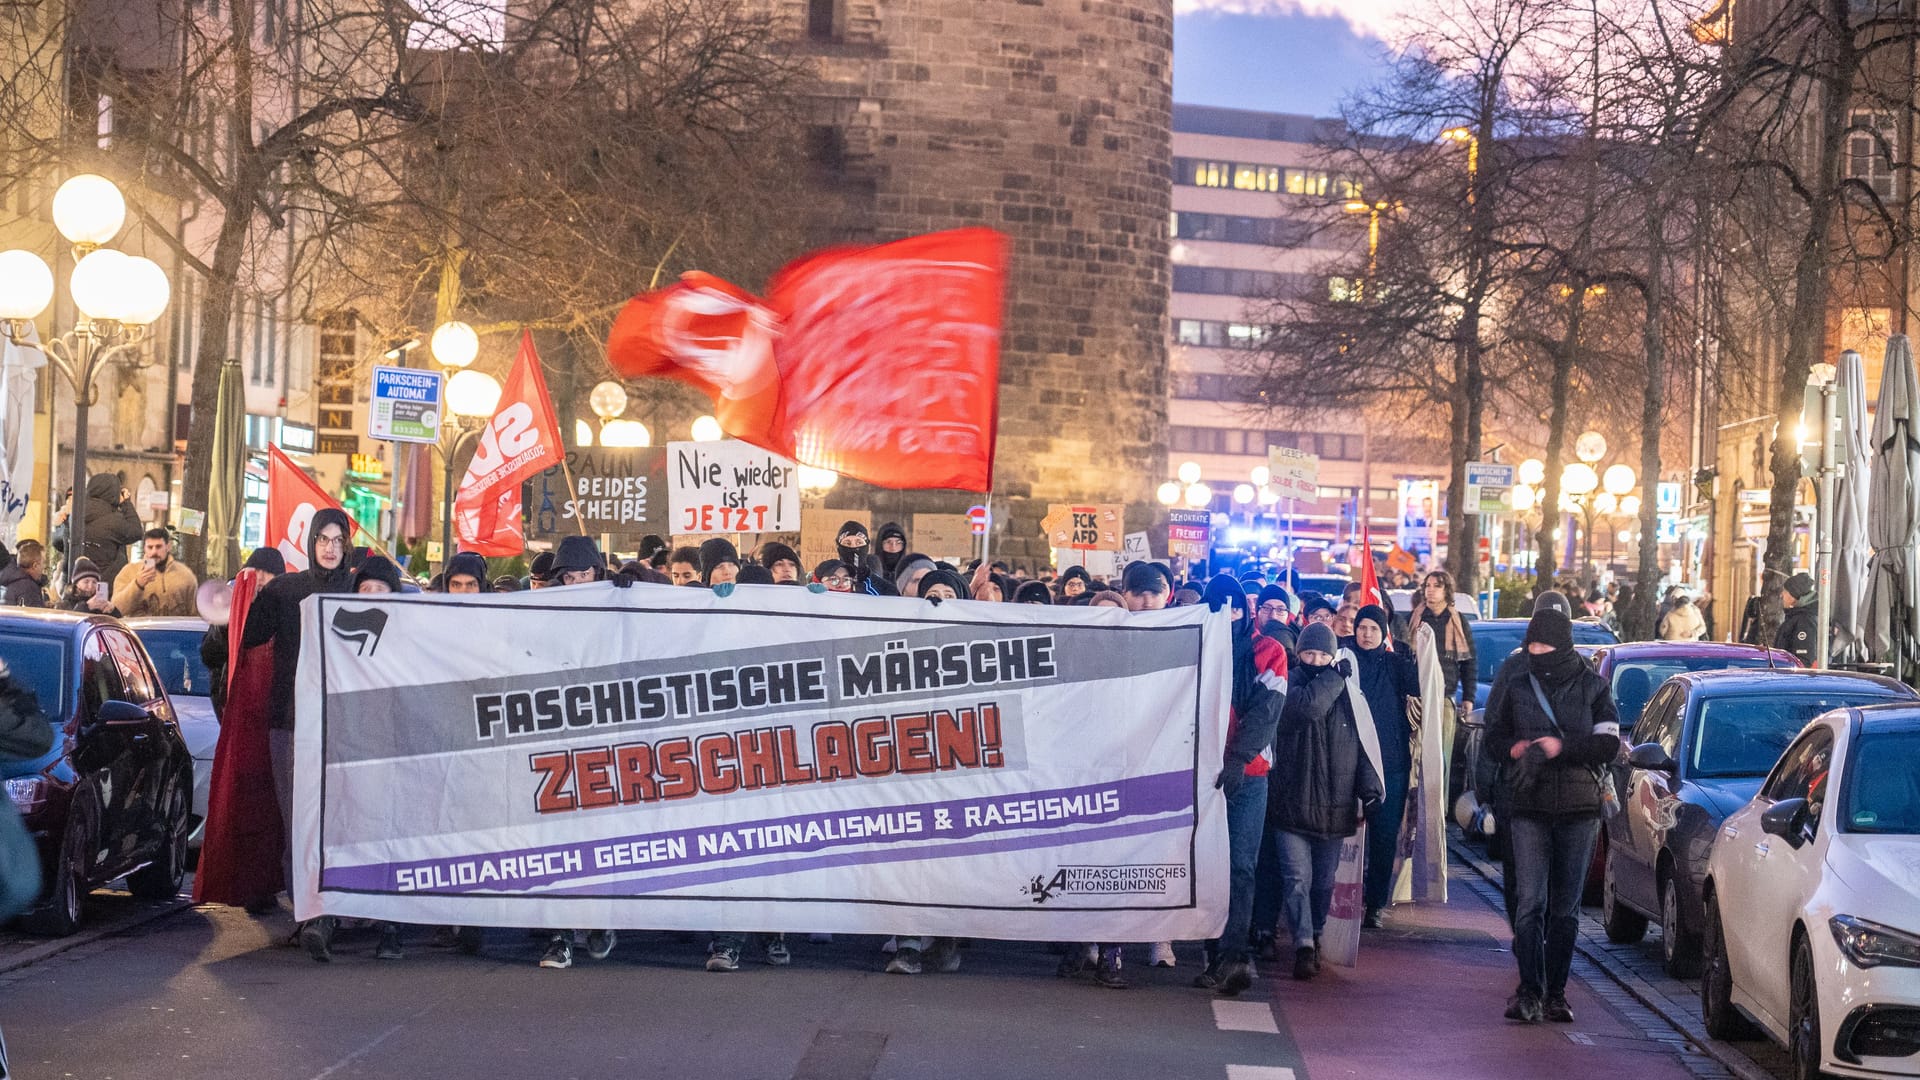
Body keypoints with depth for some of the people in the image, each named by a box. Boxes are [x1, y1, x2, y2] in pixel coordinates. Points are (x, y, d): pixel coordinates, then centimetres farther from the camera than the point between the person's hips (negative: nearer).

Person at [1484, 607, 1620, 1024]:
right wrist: (1515, 749, -4)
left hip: (1579, 809, 0)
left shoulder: (1592, 688, 4)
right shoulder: (1516, 688, 9)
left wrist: (1561, 747, -14)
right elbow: (1494, 736, 17)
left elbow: (1609, 745, -2)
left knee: (1566, 907, 5)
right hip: (1529, 808, 0)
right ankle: (1529, 990, -12)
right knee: (1530, 902, -11)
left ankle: (1555, 992, 11)